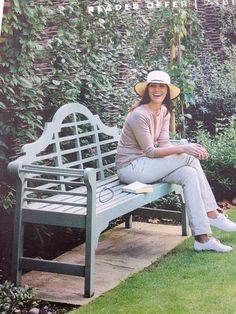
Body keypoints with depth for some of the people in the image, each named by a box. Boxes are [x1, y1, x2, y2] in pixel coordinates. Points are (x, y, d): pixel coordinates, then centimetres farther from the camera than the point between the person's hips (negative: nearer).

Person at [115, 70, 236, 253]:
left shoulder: (164, 112, 7)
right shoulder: (139, 115, -19)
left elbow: (164, 144, -1)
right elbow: (150, 151, -18)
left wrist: (193, 150, -18)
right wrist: (183, 149, -25)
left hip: (147, 166, 8)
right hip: (131, 168, -8)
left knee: (189, 174, -17)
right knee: (190, 159, -20)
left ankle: (202, 238, -18)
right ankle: (212, 214, -14)